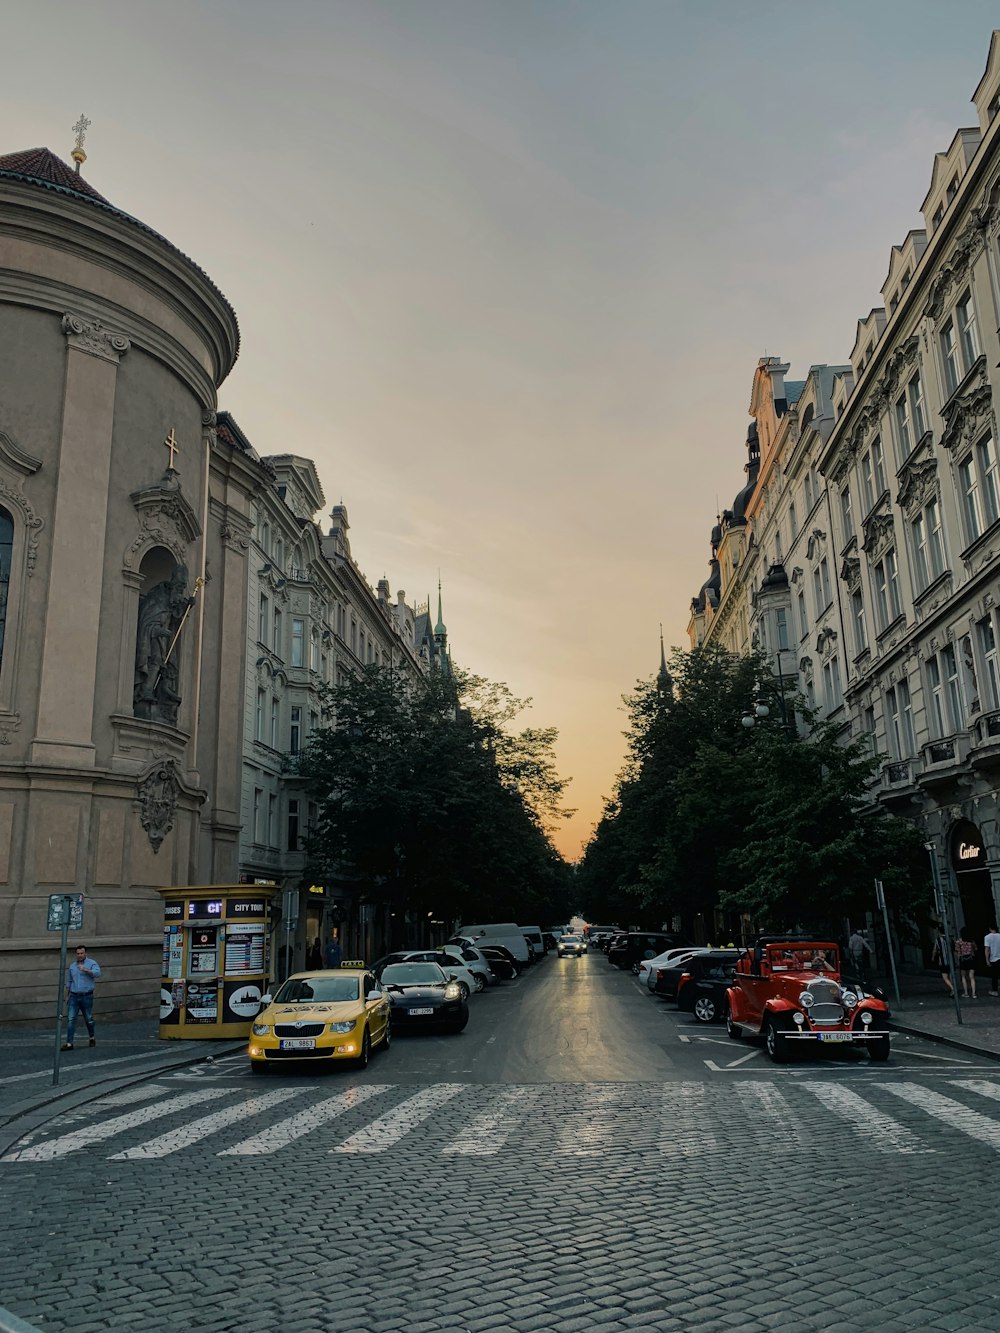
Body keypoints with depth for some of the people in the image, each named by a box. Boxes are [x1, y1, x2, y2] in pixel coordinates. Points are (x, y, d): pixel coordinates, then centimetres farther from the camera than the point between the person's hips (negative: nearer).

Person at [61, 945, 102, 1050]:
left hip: (86, 997, -3)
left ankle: (92, 1038, 30)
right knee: (70, 1019, -7)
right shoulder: (72, 966, 11)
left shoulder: (92, 963, -5)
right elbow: (69, 981, 19)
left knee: (89, 1019, 9)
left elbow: (97, 973, -24)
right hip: (74, 997, 3)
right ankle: (69, 1043, -9)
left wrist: (86, 970, -39)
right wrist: (67, 996, 15)